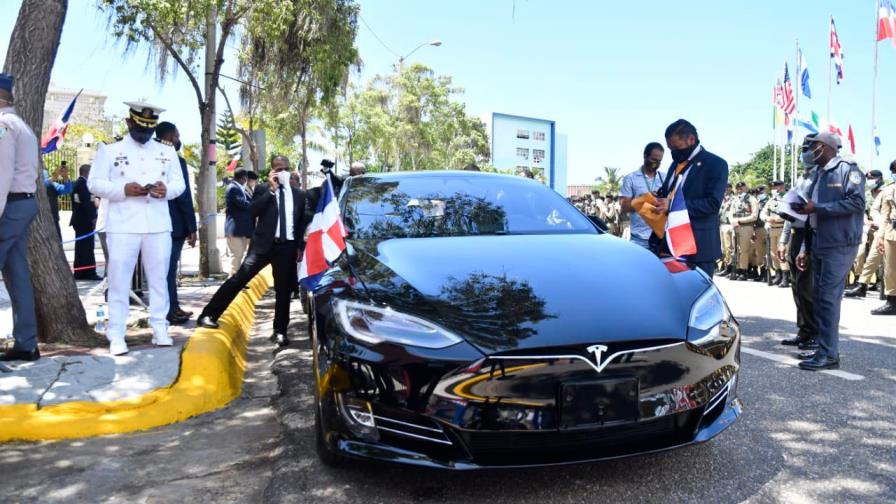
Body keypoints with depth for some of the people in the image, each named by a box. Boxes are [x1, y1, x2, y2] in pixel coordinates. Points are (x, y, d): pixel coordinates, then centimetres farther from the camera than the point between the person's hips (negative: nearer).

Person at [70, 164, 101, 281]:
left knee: (81, 247, 12)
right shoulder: (83, 183, -14)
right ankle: (88, 272, -5)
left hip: (79, 219, 10)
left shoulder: (76, 183, 16)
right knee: (86, 247, -7)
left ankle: (80, 272, 15)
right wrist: (93, 218, -19)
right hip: (85, 220, -10)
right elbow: (86, 202, -20)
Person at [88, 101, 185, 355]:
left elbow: (180, 183, 11)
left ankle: (160, 329, 15)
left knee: (159, 278, 7)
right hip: (123, 225, -2)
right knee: (119, 280, -1)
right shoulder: (109, 150, 6)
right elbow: (95, 183, 0)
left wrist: (167, 189, -12)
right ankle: (116, 335, 4)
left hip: (158, 225, 3)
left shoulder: (167, 152, 15)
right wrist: (123, 189, -17)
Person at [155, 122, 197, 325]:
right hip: (174, 223, -8)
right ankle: (170, 311, 4)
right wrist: (192, 227, -13)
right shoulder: (176, 161, -14)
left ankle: (172, 307, 23)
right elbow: (184, 196, -16)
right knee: (169, 268, -3)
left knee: (167, 267, 14)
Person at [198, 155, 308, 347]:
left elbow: (303, 222, 17)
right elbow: (253, 211, -10)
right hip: (263, 244, -2)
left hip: (287, 246, 2)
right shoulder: (262, 189, 6)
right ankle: (209, 315, -3)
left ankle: (279, 331, 16)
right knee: (239, 278, -11)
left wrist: (300, 246, 8)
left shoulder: (299, 194, 13)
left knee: (284, 290, 5)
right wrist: (271, 190, -11)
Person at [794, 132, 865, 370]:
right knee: (821, 297, 9)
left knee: (829, 297, -9)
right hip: (819, 246, 8)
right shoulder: (818, 175, 19)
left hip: (840, 246, -8)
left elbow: (857, 202, -19)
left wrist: (817, 208, -17)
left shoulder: (847, 169, -5)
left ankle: (829, 354, -5)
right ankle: (824, 348, 16)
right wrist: (805, 249, 16)